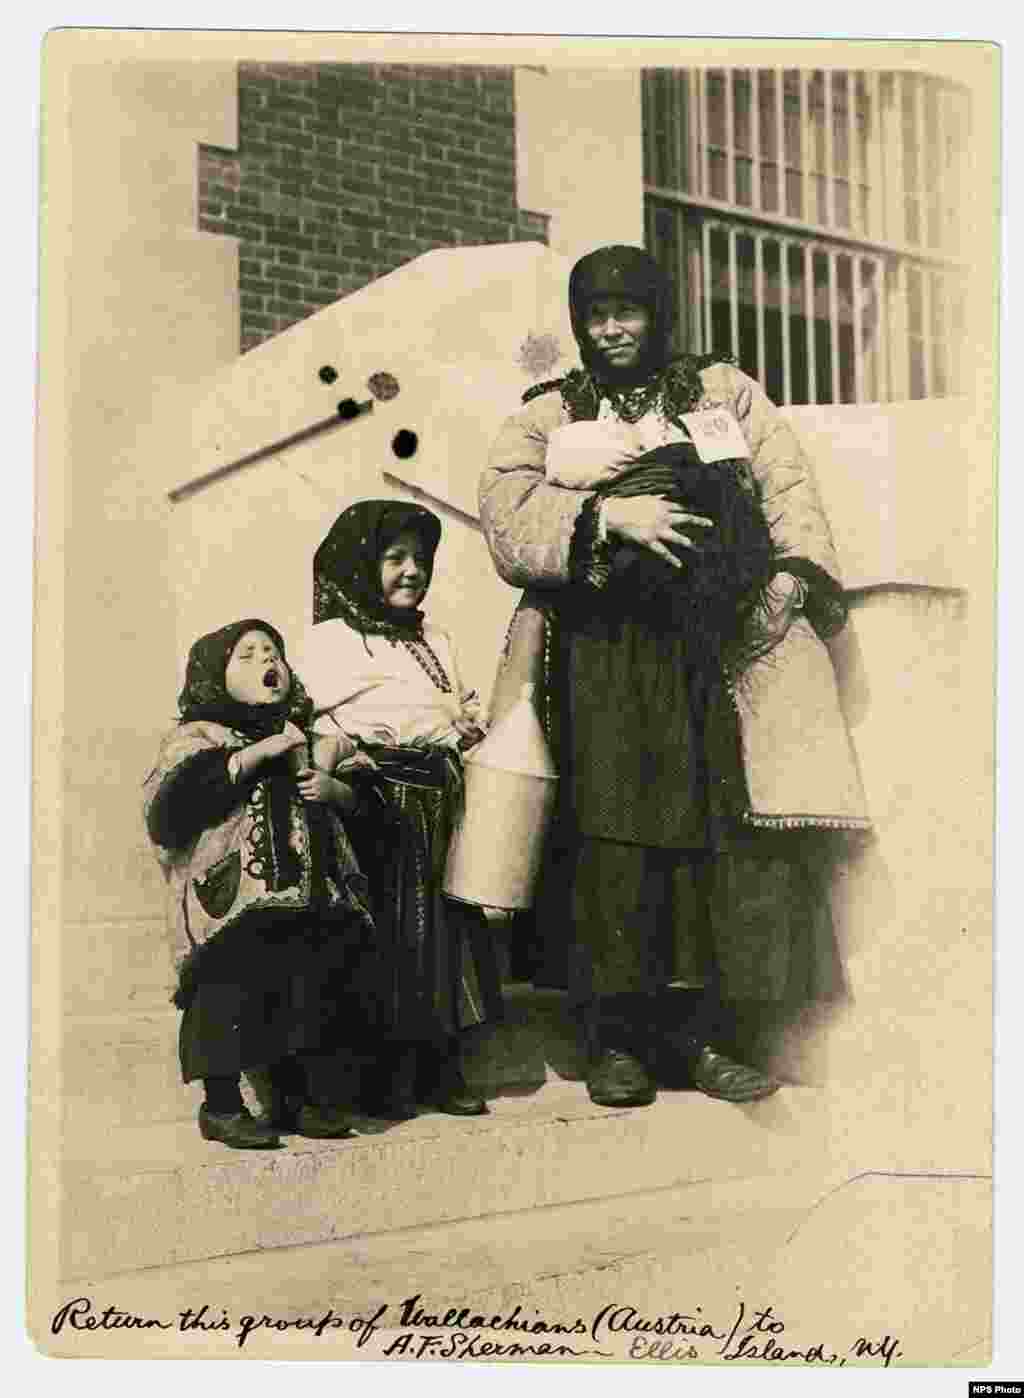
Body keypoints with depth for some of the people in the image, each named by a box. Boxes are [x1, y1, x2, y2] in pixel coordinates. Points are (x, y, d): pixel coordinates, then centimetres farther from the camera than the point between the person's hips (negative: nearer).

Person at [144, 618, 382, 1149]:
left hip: (311, 897, 6)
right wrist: (255, 754, -19)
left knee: (309, 990, 5)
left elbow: (359, 799, 28)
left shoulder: (302, 736, 21)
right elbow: (172, 798, -18)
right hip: (236, 899, -5)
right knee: (234, 984, -9)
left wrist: (333, 788, 3)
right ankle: (221, 1105, 8)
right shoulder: (198, 738, 3)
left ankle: (297, 1097, 22)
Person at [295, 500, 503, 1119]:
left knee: (445, 927, 5)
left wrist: (471, 726, 6)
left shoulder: (437, 640, 21)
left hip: (441, 806, 6)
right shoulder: (331, 638, 0)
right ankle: (388, 1074, 5)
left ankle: (442, 1067, 14)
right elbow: (307, 720, -8)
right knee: (386, 933, -5)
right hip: (378, 810, -6)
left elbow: (466, 712, 27)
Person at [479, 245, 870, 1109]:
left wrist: (792, 574, -10)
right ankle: (617, 1037, -4)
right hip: (604, 653, 0)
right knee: (616, 829, -10)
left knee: (724, 821, -10)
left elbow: (789, 488, 8)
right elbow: (506, 521, 0)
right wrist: (607, 514, -15)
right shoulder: (546, 416, 18)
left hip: (721, 641, 1)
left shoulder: (726, 392, 21)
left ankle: (705, 1034, -5)